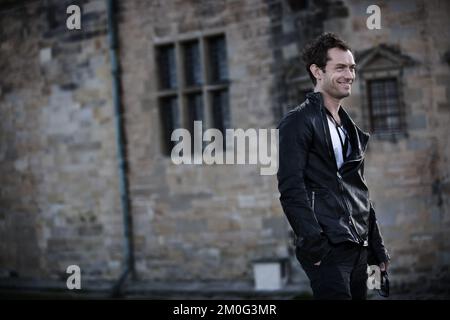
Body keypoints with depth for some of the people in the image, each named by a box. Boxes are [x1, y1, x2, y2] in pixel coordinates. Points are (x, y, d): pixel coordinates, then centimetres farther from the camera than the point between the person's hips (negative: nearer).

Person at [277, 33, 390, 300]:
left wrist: (377, 247, 18)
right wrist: (314, 244, -19)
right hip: (328, 248, -8)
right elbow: (291, 188, -13)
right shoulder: (298, 122, -5)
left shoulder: (349, 127, 20)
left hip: (358, 248, 8)